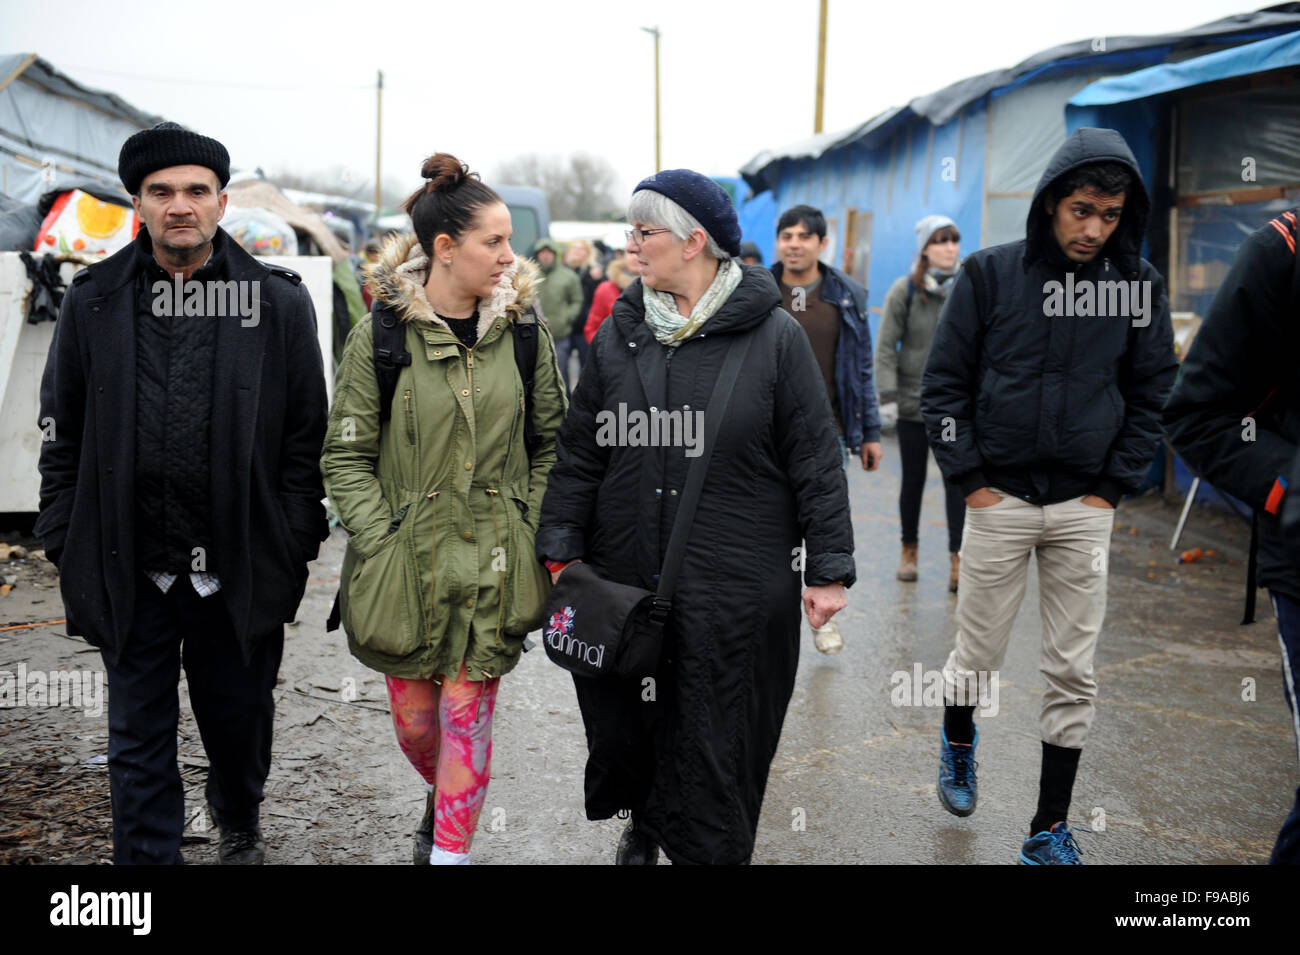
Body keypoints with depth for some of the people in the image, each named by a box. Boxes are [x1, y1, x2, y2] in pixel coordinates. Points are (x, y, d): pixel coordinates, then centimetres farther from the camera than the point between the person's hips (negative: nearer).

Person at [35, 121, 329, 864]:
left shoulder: (279, 301, -2)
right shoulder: (95, 301, 3)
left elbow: (306, 437, -1)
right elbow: (63, 434, 7)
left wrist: (296, 549, -4)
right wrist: (65, 545, 4)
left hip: (240, 567, -1)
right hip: (129, 571, 1)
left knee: (240, 716, 16)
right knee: (140, 740, 11)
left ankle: (241, 823, 46)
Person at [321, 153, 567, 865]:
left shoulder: (522, 327, 1)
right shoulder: (381, 333, -6)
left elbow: (550, 440, 8)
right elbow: (346, 456, -3)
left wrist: (534, 530, 1)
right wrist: (382, 543, -11)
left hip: (493, 564, 1)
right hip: (406, 563, 0)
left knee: (467, 715, 1)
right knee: (413, 717, 13)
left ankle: (449, 849, 17)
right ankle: (442, 798, 45)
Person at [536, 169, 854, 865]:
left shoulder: (774, 336, -5)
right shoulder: (619, 333, 5)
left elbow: (815, 461, -3)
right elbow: (579, 453, 9)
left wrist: (828, 570, -4)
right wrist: (561, 551, 4)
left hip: (739, 586, -3)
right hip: (626, 576, 4)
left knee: (717, 736, 5)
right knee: (622, 717, 14)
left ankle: (708, 848, 27)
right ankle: (642, 821, 43)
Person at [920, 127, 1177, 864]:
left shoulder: (1139, 283, 1)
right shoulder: (991, 273, -4)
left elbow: (1152, 393, 6)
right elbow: (945, 382, -1)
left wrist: (1114, 488, -1)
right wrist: (971, 479, -7)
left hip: (1084, 506, 2)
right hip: (999, 499, -1)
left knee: (1074, 673, 4)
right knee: (980, 655, 9)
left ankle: (1052, 829, 17)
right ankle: (959, 743, 41)